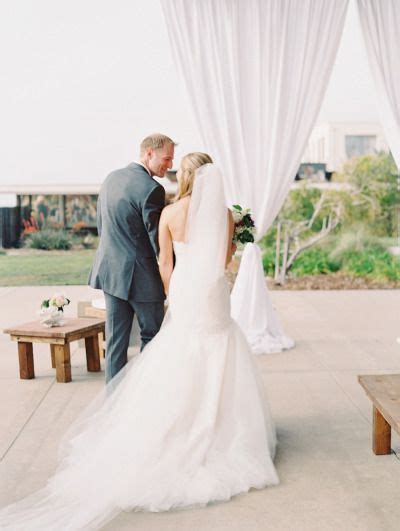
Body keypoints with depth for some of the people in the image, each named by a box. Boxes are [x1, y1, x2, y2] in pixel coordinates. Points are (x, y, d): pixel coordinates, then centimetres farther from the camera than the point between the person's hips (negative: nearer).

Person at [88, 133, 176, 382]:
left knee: (116, 339, 12)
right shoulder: (151, 189, -18)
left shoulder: (111, 178, 7)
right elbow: (157, 239, -17)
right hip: (141, 276, -7)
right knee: (152, 335, 10)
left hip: (110, 271, 7)